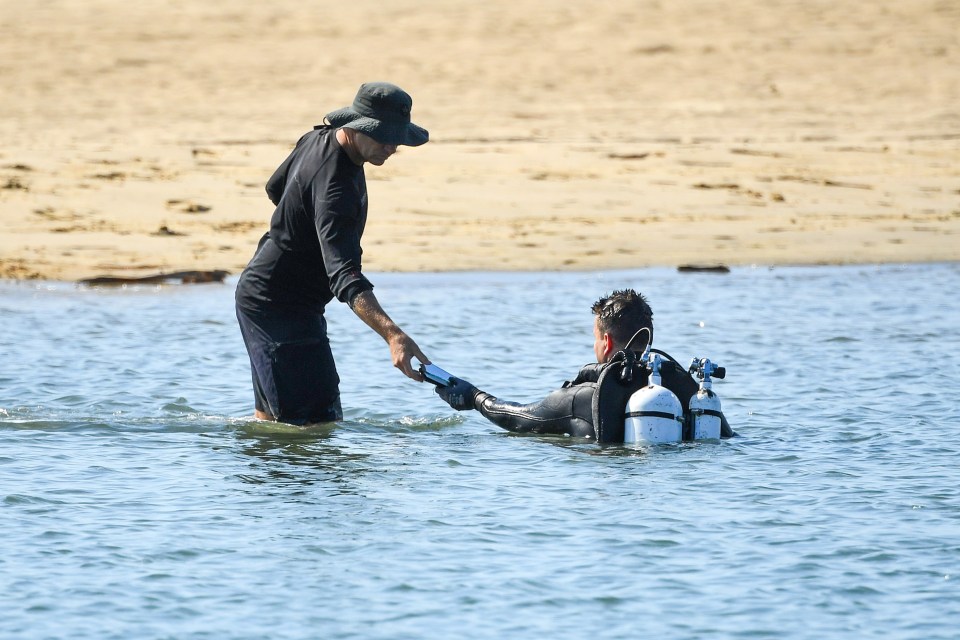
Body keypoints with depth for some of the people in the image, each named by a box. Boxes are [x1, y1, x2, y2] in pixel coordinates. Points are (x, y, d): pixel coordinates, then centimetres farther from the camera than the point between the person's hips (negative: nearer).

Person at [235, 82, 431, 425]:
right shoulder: (334, 187, -30)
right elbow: (345, 277, -41)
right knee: (315, 422, -15)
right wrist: (392, 335, -53)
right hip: (277, 306, -11)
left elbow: (275, 189, 22)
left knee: (271, 418, 18)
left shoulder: (319, 138, 1)